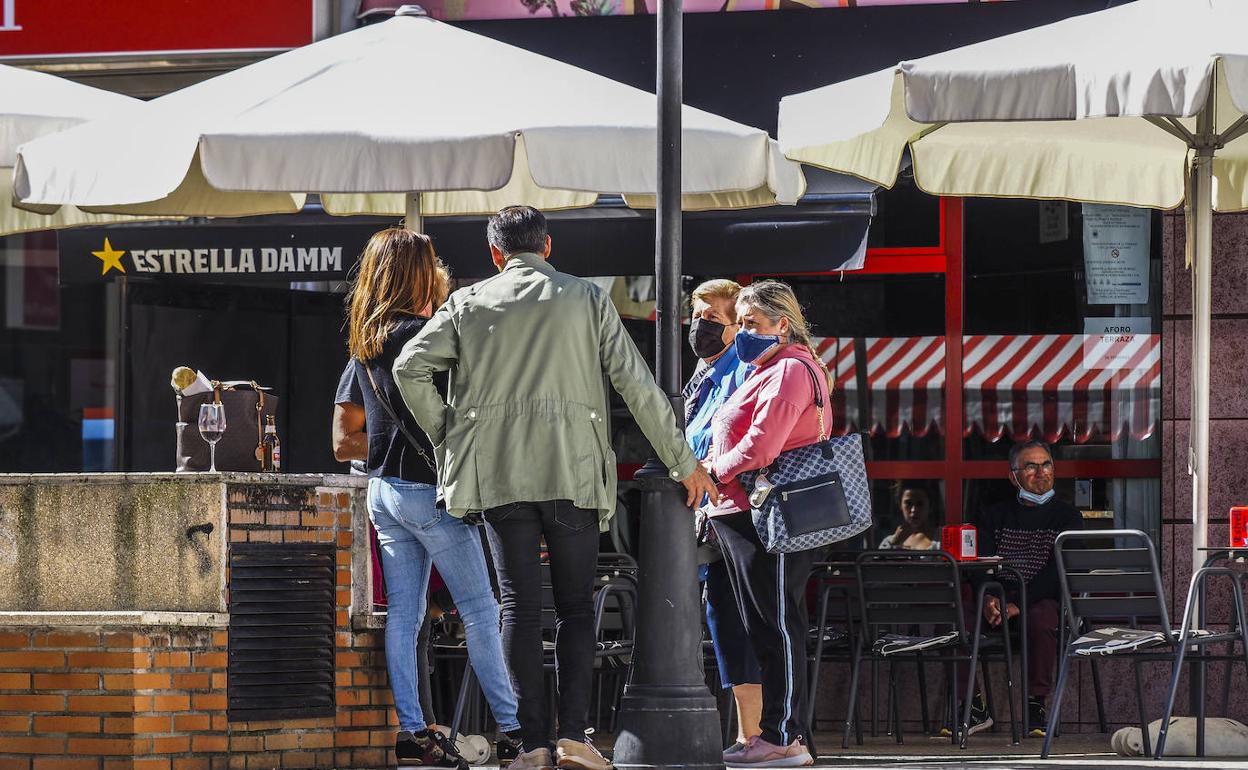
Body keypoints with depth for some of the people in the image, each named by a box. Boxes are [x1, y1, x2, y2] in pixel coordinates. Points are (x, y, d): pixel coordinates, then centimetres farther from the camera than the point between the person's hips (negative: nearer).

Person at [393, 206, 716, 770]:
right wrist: (682, 462, 7)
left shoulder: (469, 303, 8)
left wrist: (445, 436, 11)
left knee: (520, 605, 2)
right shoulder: (587, 300, 7)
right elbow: (636, 383, 3)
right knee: (575, 606, 5)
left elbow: (410, 368, 0)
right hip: (572, 470, -1)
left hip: (497, 471, 1)